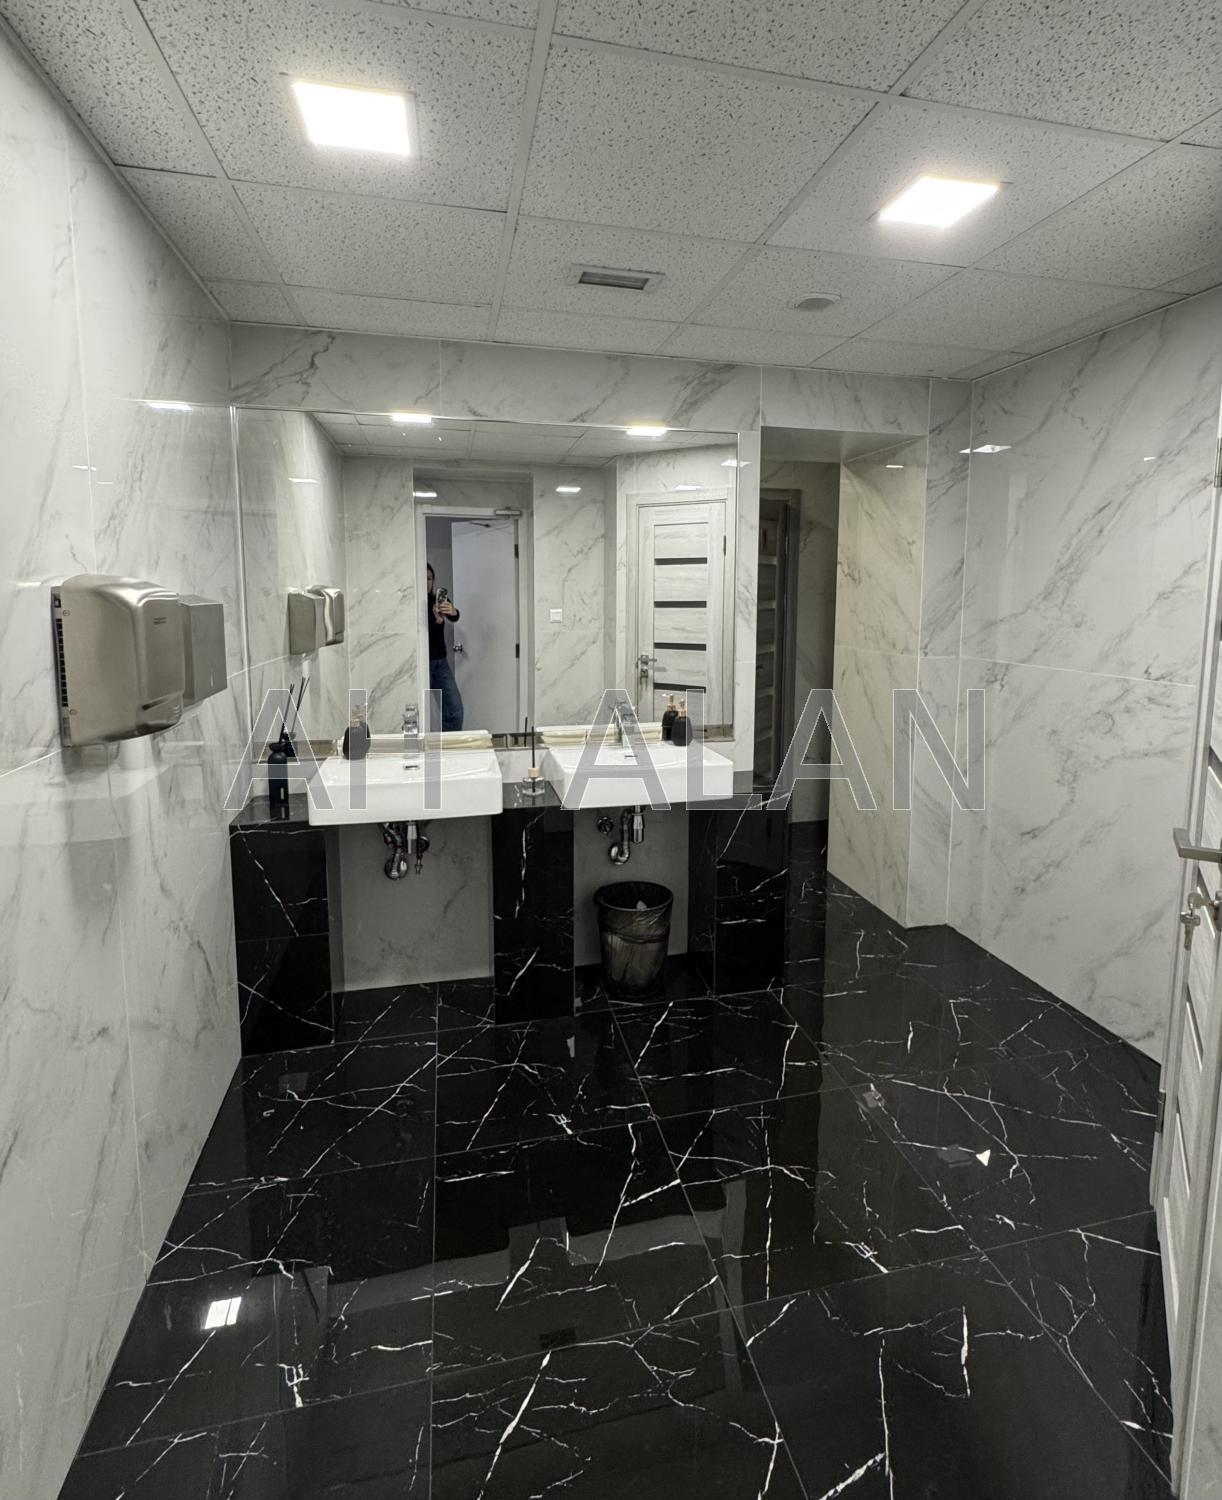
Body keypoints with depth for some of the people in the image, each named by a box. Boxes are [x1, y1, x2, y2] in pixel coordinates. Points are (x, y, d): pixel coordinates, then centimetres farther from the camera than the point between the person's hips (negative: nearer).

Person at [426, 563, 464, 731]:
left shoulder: (439, 600, 4)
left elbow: (455, 617, -16)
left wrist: (452, 611, -39)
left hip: (441, 662, 4)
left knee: (455, 710, 0)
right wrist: (437, 620, -38)